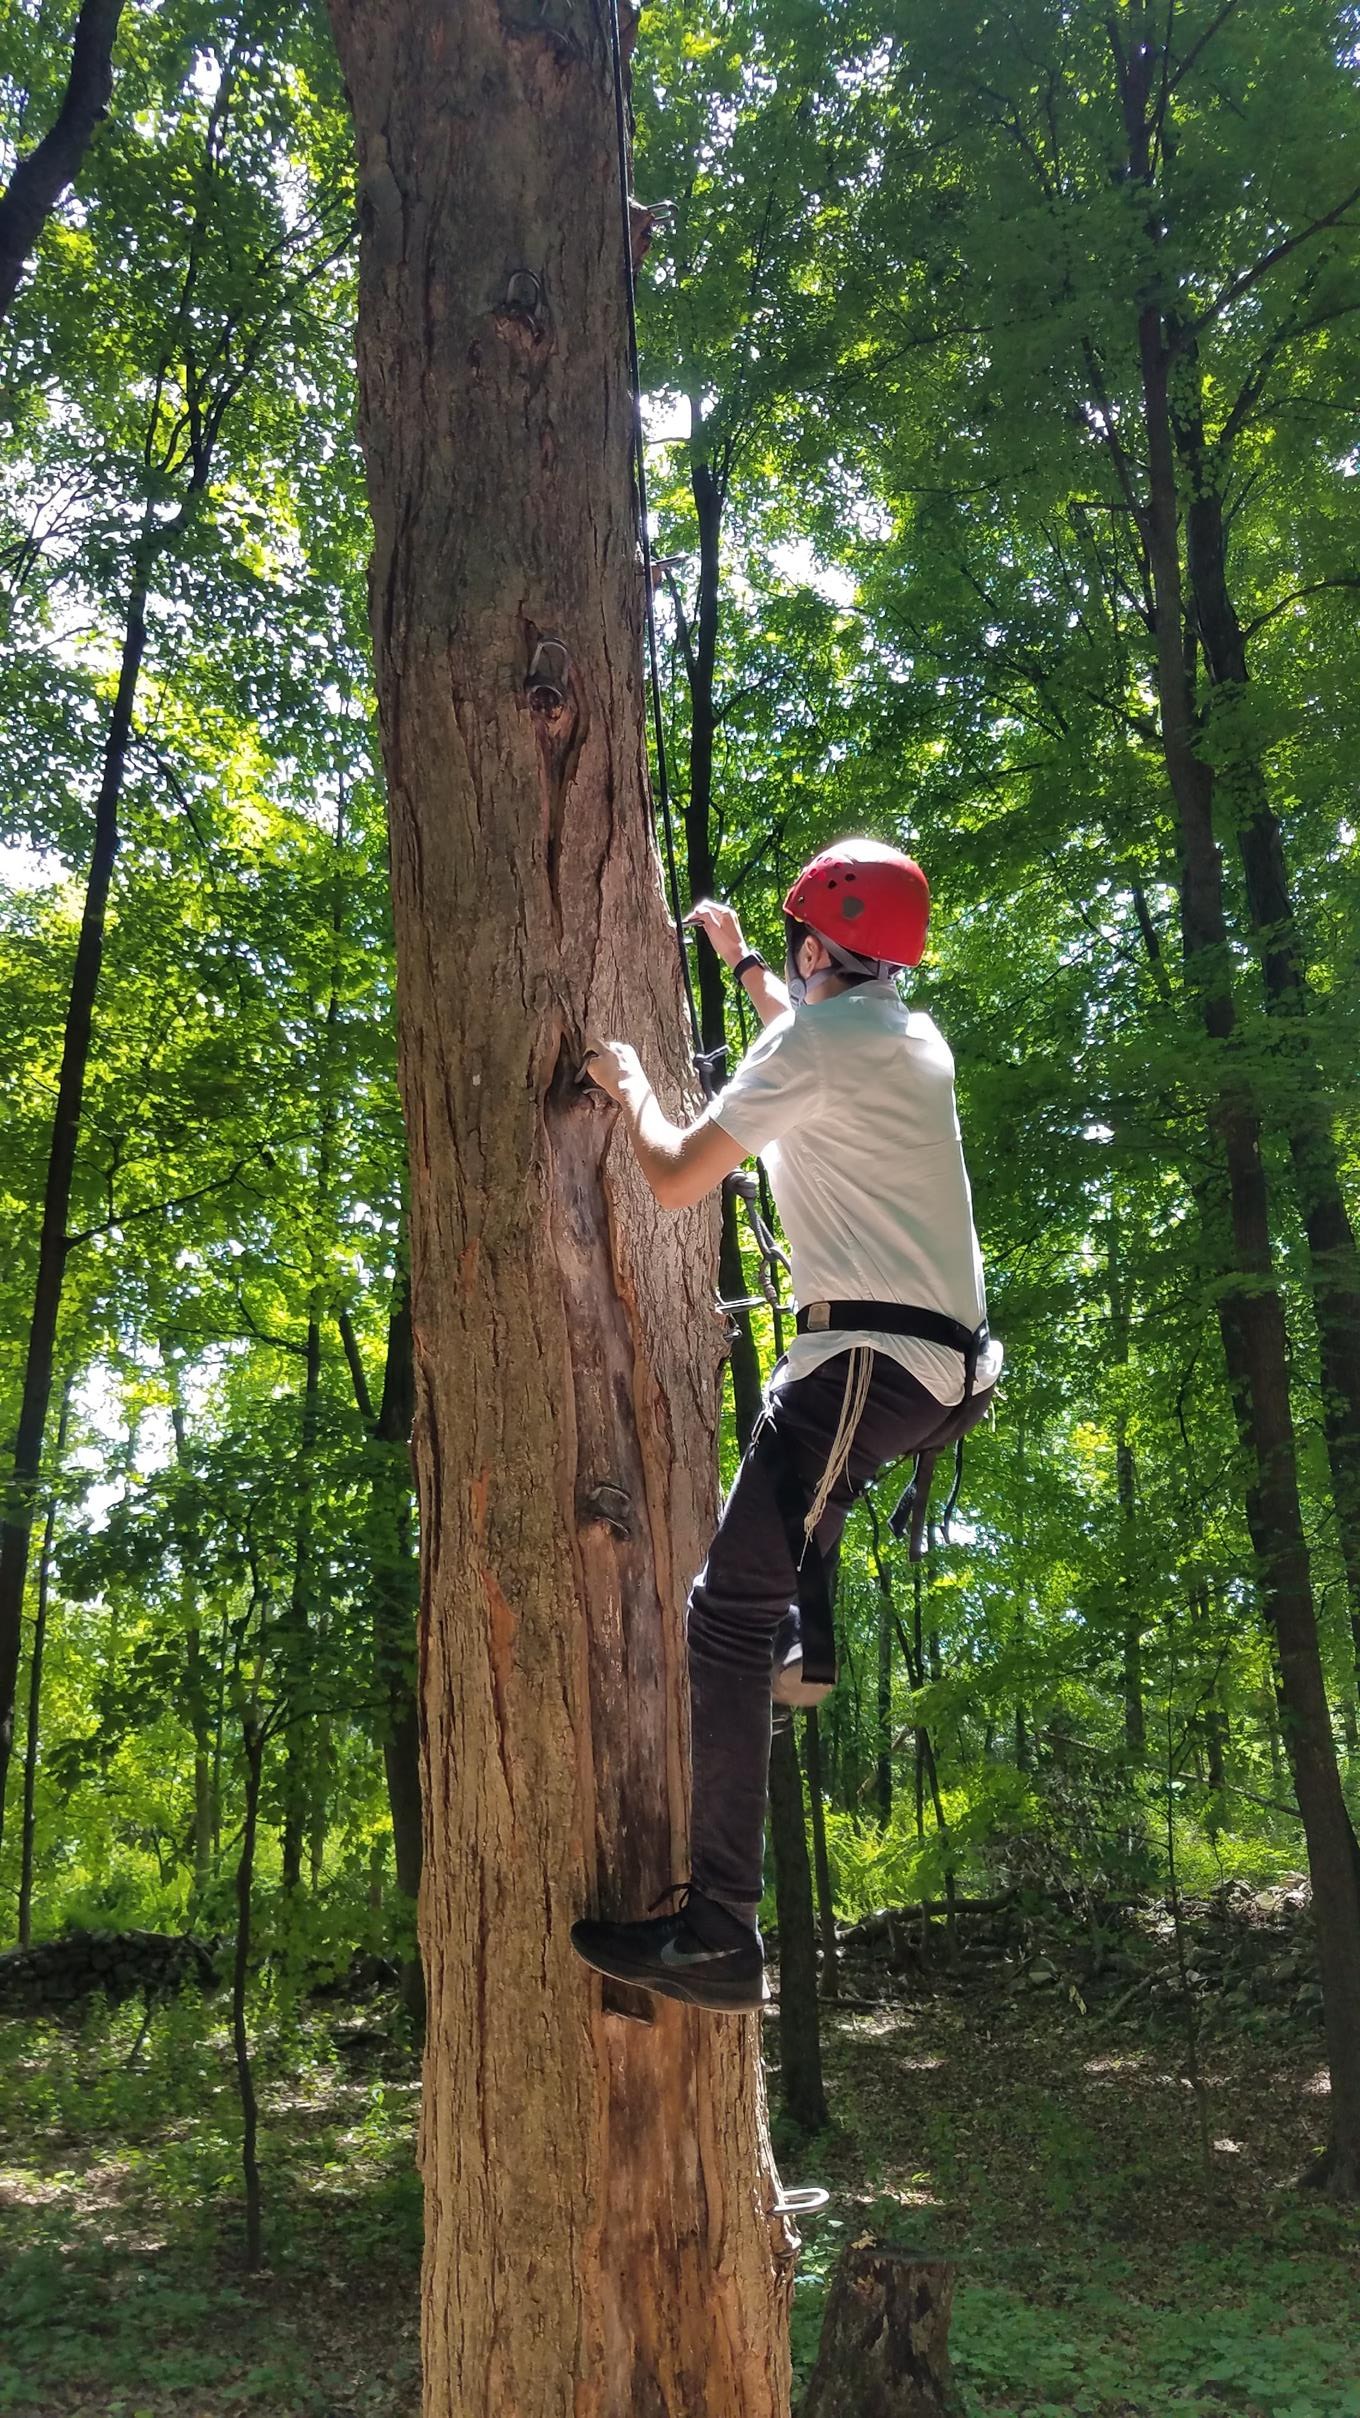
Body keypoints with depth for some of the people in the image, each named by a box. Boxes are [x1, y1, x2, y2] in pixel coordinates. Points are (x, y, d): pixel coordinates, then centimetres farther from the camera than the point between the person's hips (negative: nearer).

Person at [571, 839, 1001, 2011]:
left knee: (731, 1608, -14)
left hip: (869, 1362, -9)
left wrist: (628, 1082, 11)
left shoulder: (811, 1043, -10)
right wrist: (743, 964, 50)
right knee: (797, 1447, 41)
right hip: (947, 1362, 9)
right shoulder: (911, 1035, 16)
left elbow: (676, 1179, -8)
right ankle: (814, 1643, 47)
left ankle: (719, 1927, -19)